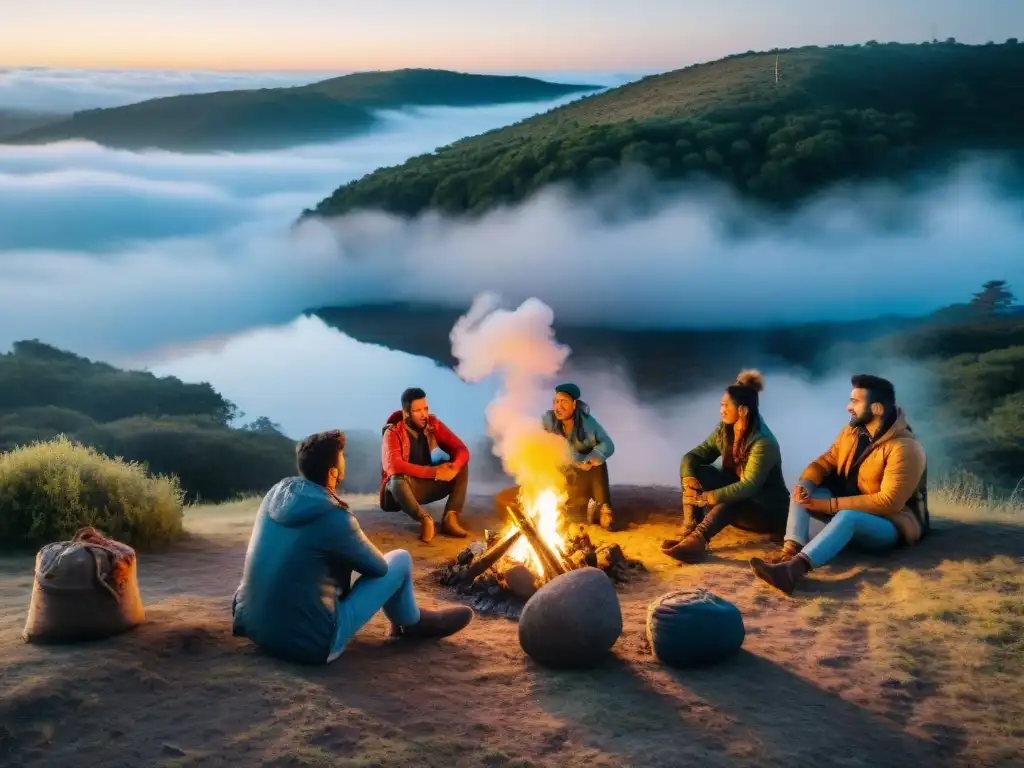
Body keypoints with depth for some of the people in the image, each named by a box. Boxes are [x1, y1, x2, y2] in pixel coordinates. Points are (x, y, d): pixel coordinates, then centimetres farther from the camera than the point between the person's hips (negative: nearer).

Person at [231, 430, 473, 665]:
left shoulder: (276, 494, -2)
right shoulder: (334, 519, -20)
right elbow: (378, 567, 0)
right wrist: (355, 552, 18)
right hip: (307, 644, -7)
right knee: (400, 559, 3)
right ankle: (411, 623, 34)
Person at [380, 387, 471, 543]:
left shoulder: (433, 425, -4)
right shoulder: (393, 433, -17)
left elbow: (461, 450, -7)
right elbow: (395, 466, -33)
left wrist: (454, 467, -31)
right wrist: (434, 472, -36)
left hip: (429, 485, 5)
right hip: (403, 488, -5)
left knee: (462, 467, -16)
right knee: (398, 481, -39)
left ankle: (450, 518, -27)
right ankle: (425, 519, -30)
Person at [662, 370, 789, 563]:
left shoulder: (763, 443, -26)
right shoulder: (724, 431, -3)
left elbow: (748, 487, -36)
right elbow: (693, 455, -1)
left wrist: (706, 497, -43)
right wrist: (688, 477, -25)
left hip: (769, 511, -7)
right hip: (735, 497, 7)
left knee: (727, 504, -40)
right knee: (695, 472, -15)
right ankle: (689, 532, -29)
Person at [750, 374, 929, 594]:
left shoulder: (905, 449, -24)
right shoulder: (851, 432, 2)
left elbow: (888, 502, -28)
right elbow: (825, 461, 5)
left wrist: (830, 505, -30)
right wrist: (805, 484, -20)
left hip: (892, 523, -8)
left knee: (847, 517, -40)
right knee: (803, 492, -11)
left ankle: (793, 568, -60)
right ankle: (791, 551, -34)